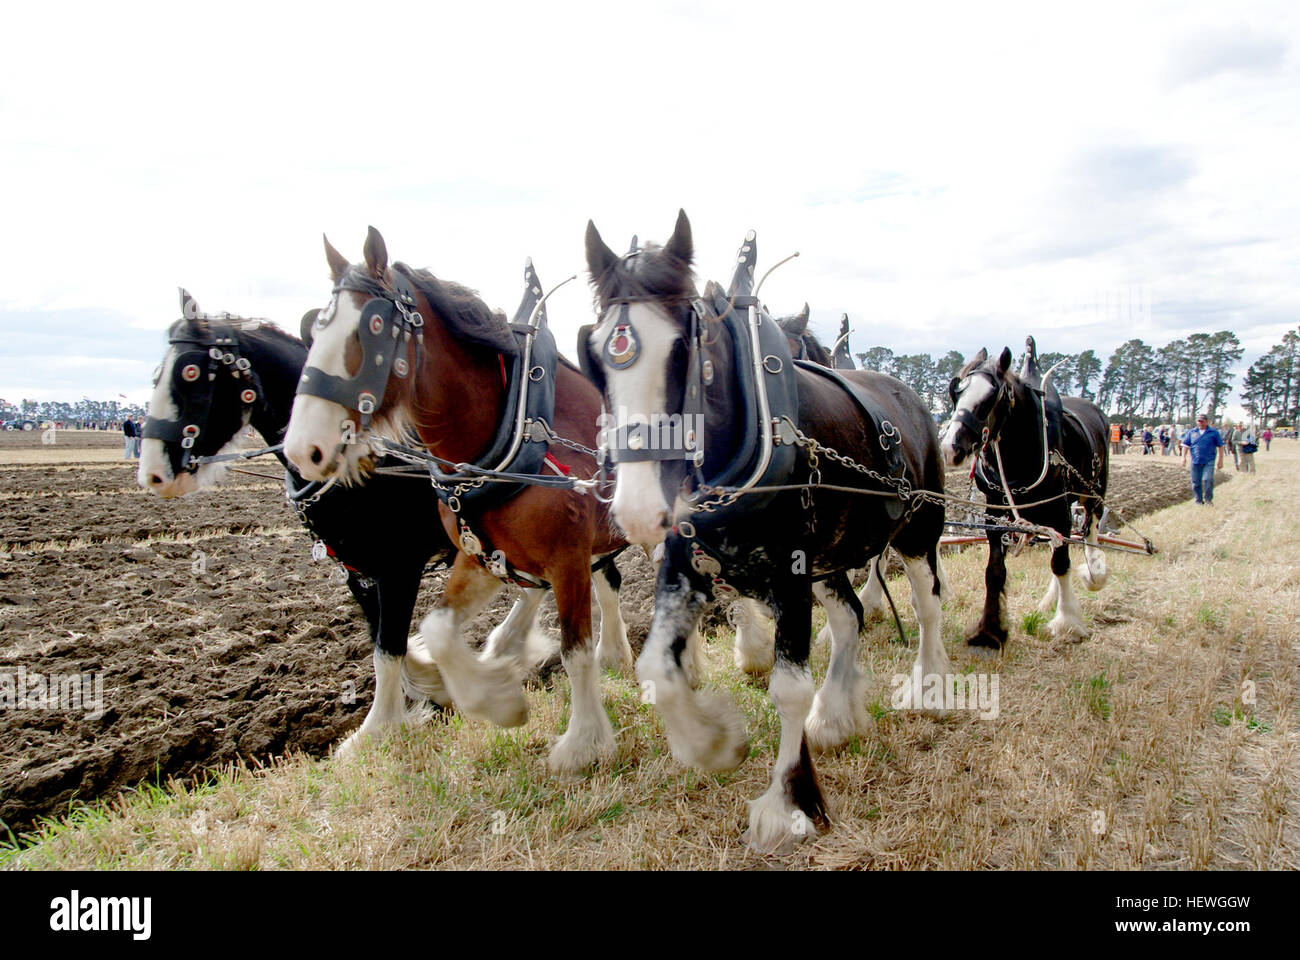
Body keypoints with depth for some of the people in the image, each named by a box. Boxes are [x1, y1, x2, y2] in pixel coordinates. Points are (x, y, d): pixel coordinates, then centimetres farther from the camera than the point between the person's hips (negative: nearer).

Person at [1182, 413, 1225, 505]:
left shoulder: (1214, 432, 2)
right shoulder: (1191, 432, 8)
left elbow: (1220, 446, 6)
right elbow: (1186, 445, 12)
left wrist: (1220, 460, 3)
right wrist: (1184, 457, 2)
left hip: (1209, 461, -3)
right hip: (1195, 461, 3)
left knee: (1208, 479, -17)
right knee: (1196, 482, 6)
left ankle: (1208, 498, 1)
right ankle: (1199, 500, 19)